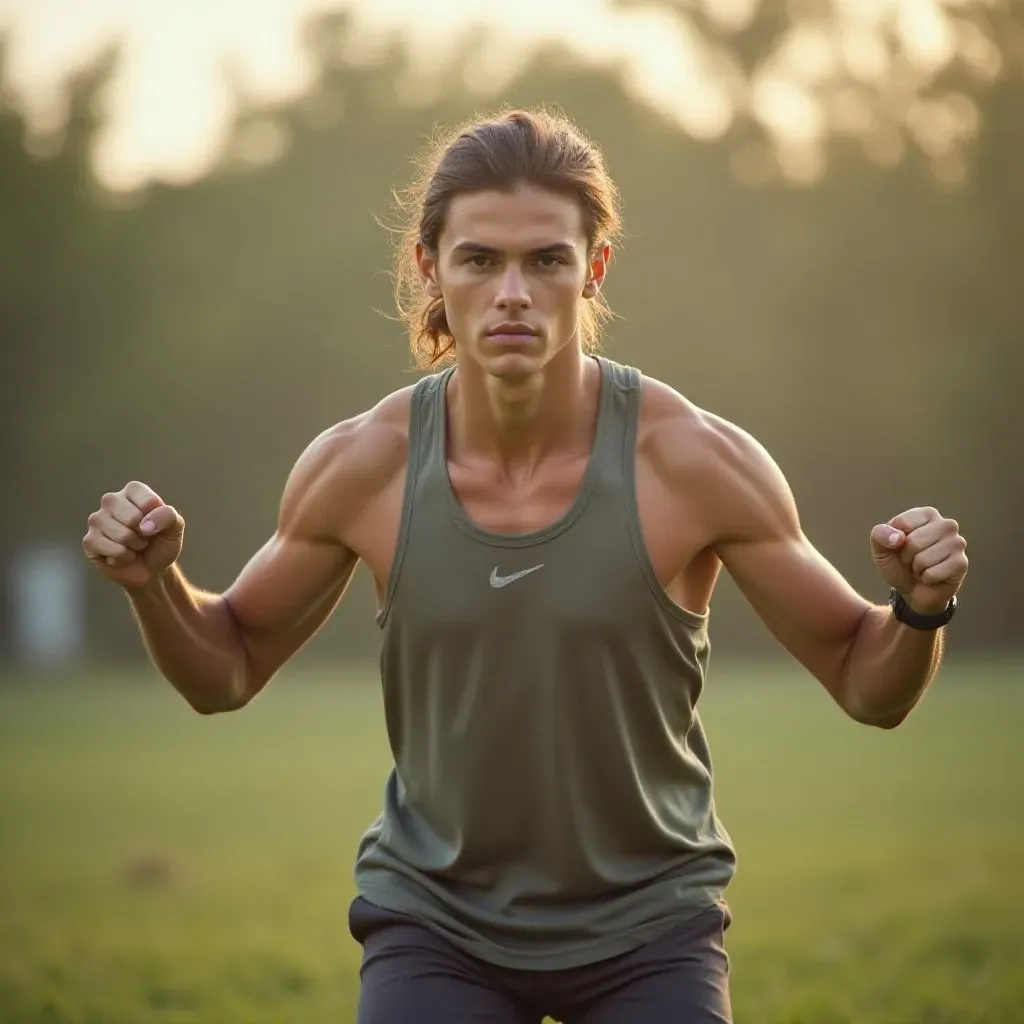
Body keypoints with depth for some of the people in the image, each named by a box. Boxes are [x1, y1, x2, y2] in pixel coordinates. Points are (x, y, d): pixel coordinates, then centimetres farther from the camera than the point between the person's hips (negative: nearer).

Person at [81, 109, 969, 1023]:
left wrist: (920, 609, -27)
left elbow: (866, 685, -6)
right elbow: (226, 671, 4)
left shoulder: (693, 461, -16)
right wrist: (154, 585, -16)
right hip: (435, 924, 1)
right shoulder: (360, 468, -12)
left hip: (648, 923, 0)